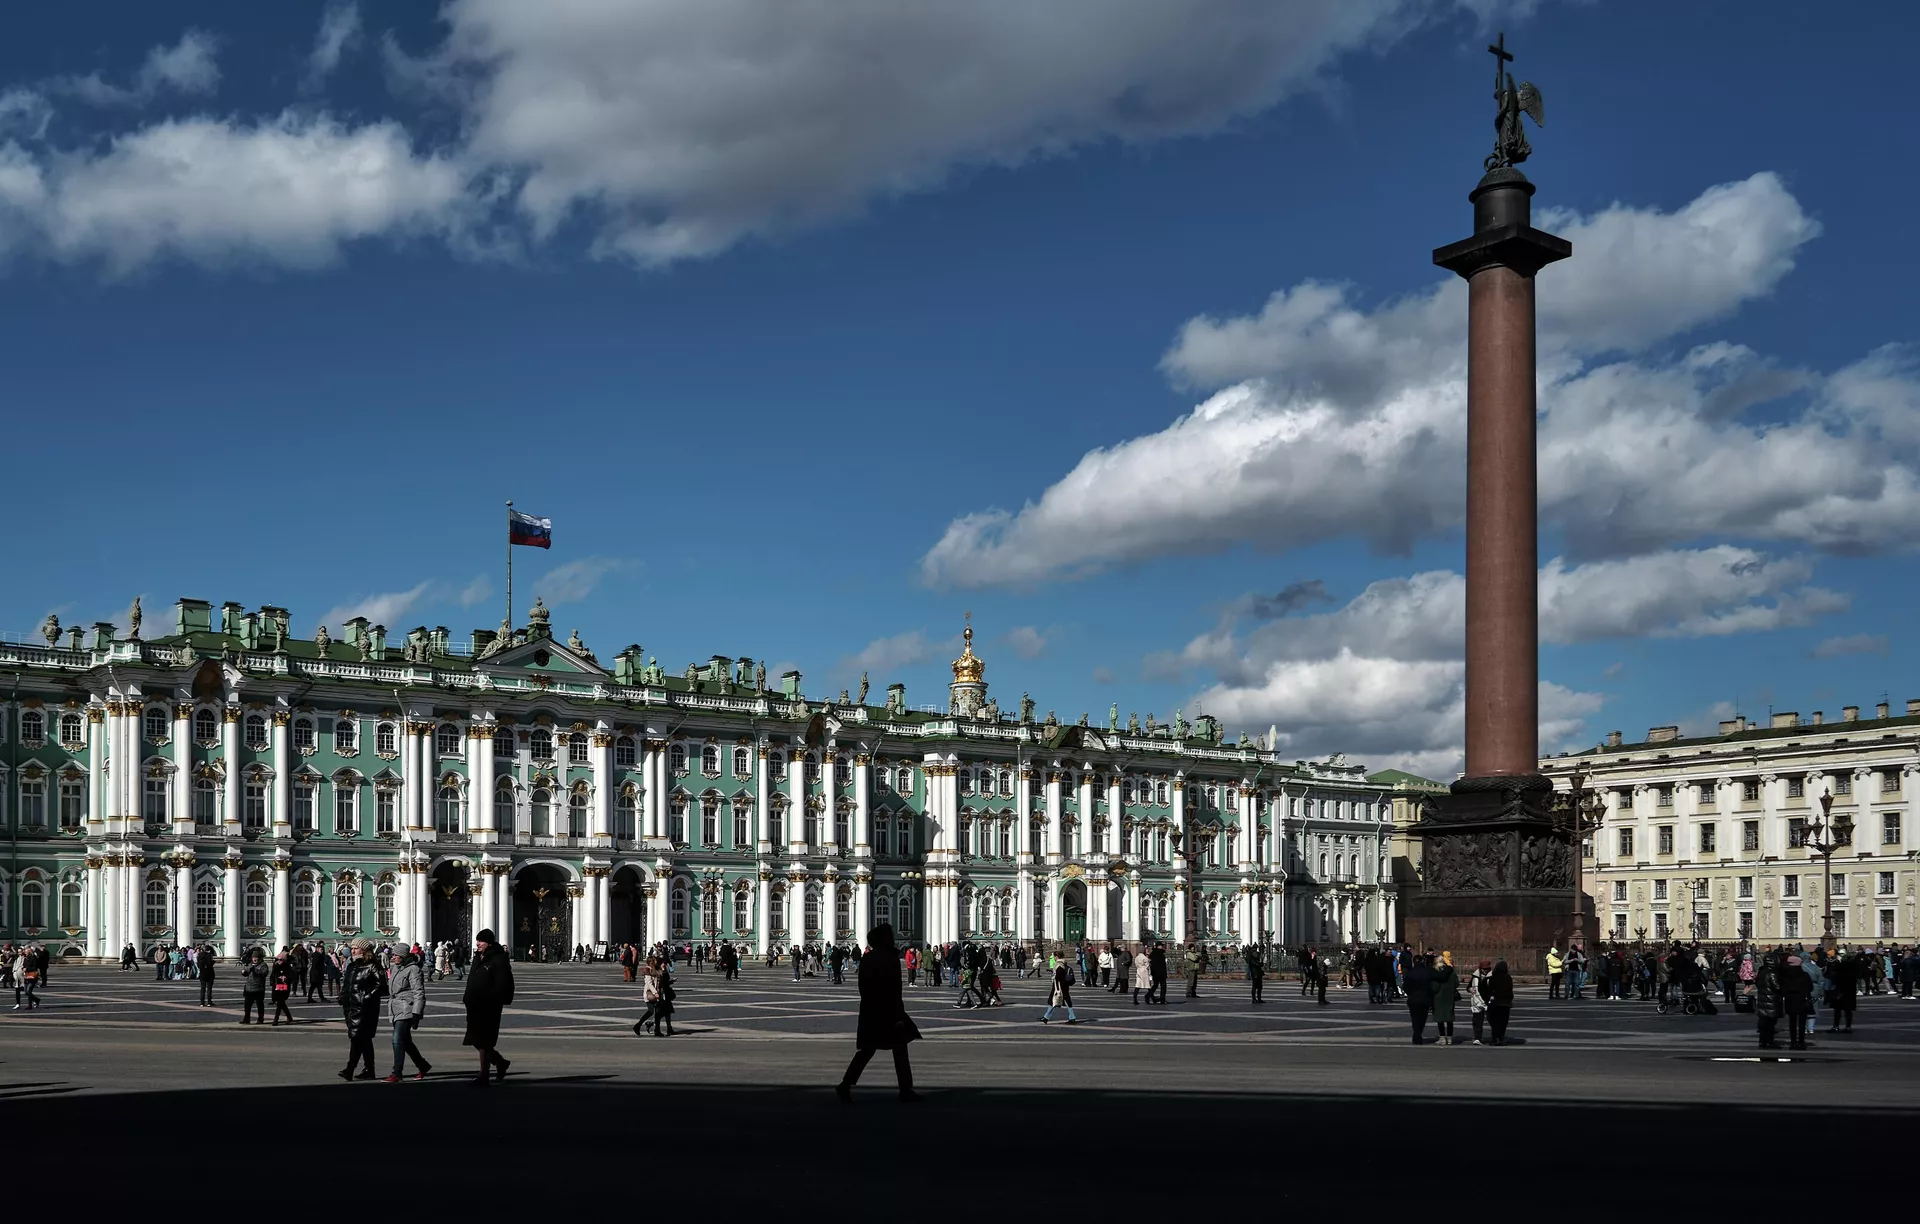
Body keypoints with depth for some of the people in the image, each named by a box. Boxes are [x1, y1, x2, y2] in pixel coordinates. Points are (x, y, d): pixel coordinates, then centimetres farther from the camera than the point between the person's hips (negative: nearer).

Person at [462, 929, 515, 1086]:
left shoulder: (498, 959, -12)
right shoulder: (478, 957, 14)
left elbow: (502, 984, -16)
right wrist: (467, 997, 13)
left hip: (489, 1007, -9)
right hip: (475, 1005, 9)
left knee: (483, 1042, -6)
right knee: (477, 1040, 13)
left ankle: (483, 1077, 1)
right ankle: (500, 1062, 32)